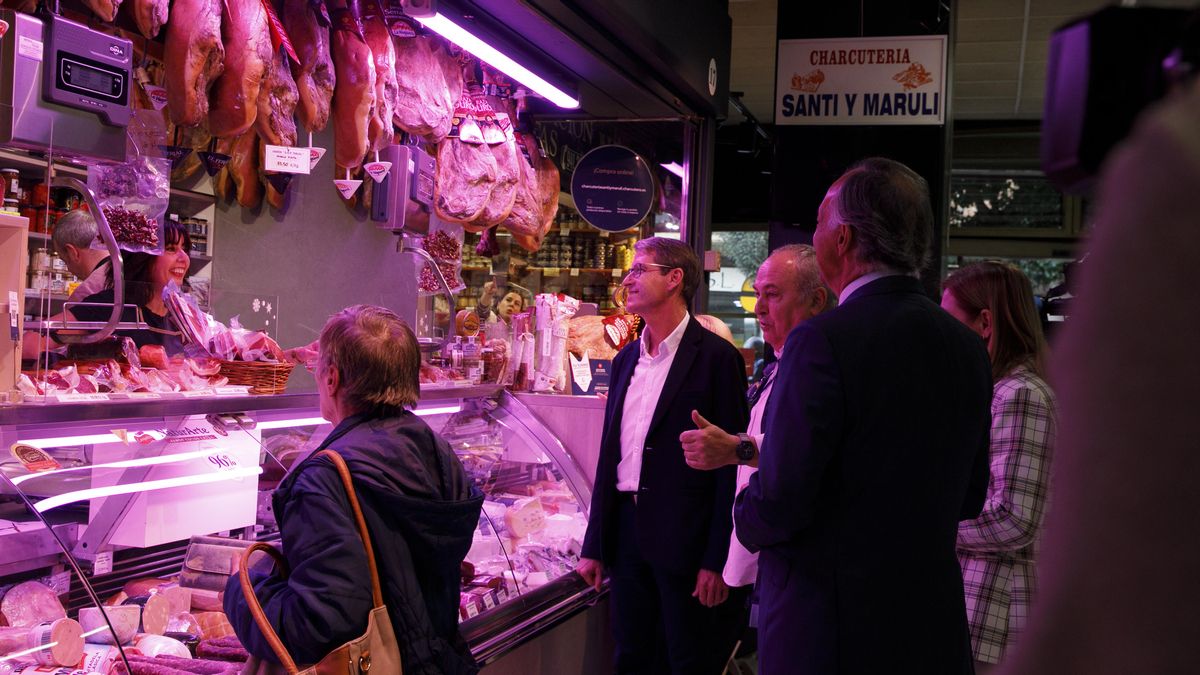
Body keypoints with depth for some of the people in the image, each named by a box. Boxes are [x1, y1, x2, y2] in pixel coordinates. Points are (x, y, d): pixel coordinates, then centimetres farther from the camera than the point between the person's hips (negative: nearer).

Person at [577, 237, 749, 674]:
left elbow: (730, 464, -10)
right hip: (627, 533, 6)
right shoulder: (626, 359, 12)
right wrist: (594, 545, 13)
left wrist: (717, 560, -13)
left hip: (684, 540, -6)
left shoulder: (716, 357, -8)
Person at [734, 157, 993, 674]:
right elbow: (969, 498, 11)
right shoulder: (968, 347, 3)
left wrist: (746, 519, 2)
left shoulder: (821, 341, -19)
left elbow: (778, 501, -20)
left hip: (826, 631, -6)